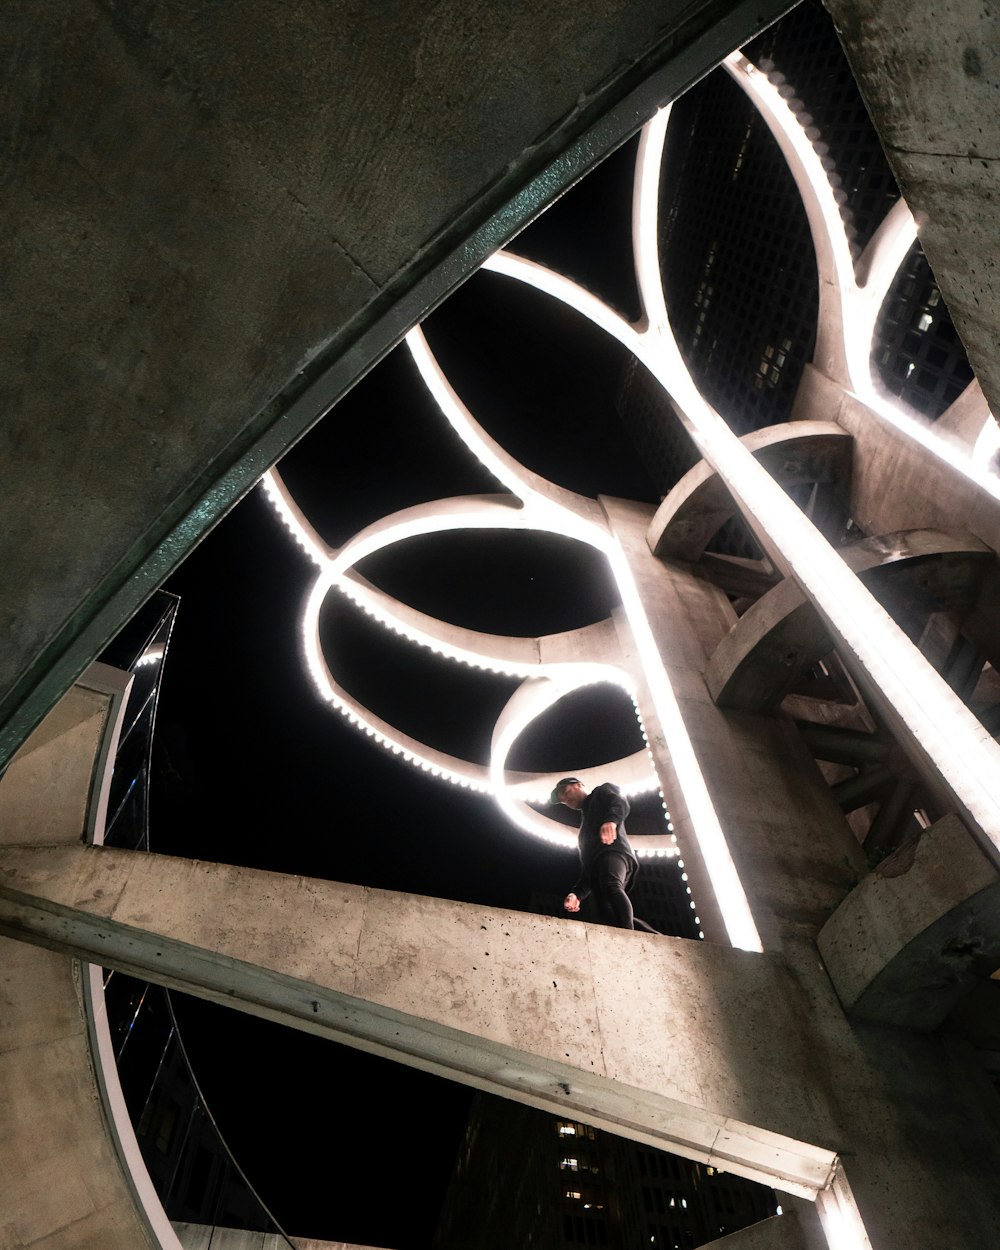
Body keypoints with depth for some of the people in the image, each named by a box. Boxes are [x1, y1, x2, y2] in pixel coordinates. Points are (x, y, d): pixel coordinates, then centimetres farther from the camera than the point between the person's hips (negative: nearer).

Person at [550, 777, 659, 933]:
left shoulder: (602, 792, 23)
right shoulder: (585, 824, 40)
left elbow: (621, 803, -2)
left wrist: (611, 820, -25)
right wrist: (577, 894, 14)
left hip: (613, 852, -8)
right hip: (596, 867, 8)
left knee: (611, 886, -36)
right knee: (611, 915, -15)